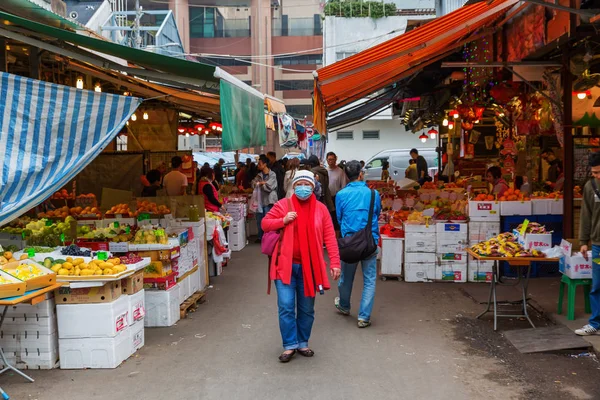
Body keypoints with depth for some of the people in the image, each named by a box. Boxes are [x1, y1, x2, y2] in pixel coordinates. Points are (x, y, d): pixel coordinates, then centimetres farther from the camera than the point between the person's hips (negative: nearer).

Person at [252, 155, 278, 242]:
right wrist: (263, 183, -12)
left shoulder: (272, 175, -7)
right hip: (260, 200, 6)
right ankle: (260, 237, 25)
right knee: (259, 220, 12)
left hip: (268, 201, -6)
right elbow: (253, 184, 4)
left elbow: (269, 187, -15)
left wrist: (260, 184, -3)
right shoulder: (259, 175, 12)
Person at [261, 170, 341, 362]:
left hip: (309, 267, 2)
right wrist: (283, 220, -14)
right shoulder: (283, 204, -1)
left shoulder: (321, 209, 1)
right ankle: (289, 345, 9)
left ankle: (302, 343, 27)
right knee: (286, 306, -5)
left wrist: (335, 262, -8)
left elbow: (330, 238, -1)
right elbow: (265, 224, 4)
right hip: (285, 265, -1)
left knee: (307, 309, 11)